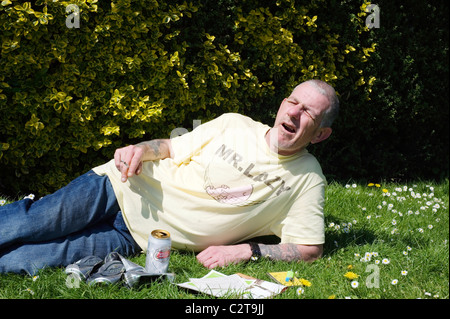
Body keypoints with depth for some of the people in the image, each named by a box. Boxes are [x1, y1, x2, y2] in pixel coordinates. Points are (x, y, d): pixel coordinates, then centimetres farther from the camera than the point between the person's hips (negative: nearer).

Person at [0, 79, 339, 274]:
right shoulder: (234, 124, 4)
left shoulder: (307, 179, -2)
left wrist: (244, 251, -15)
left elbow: (309, 249, -4)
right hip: (121, 189, 2)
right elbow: (172, 148, 12)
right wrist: (142, 149, -11)